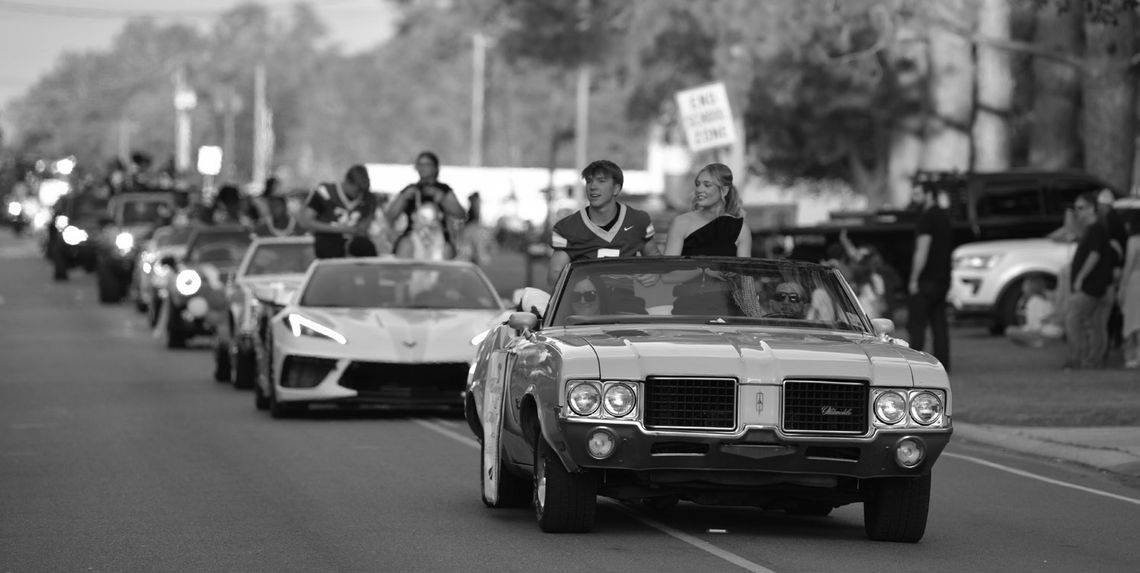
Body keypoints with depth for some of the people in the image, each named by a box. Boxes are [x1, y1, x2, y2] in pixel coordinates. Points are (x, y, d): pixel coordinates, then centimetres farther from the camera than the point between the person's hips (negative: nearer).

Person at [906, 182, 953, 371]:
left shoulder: (927, 218, -13)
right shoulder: (944, 217, 16)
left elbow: (922, 251, -18)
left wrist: (914, 279, -17)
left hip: (926, 279, -9)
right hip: (943, 278, 9)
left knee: (916, 324, -7)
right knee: (939, 324, 8)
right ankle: (942, 363, 6)